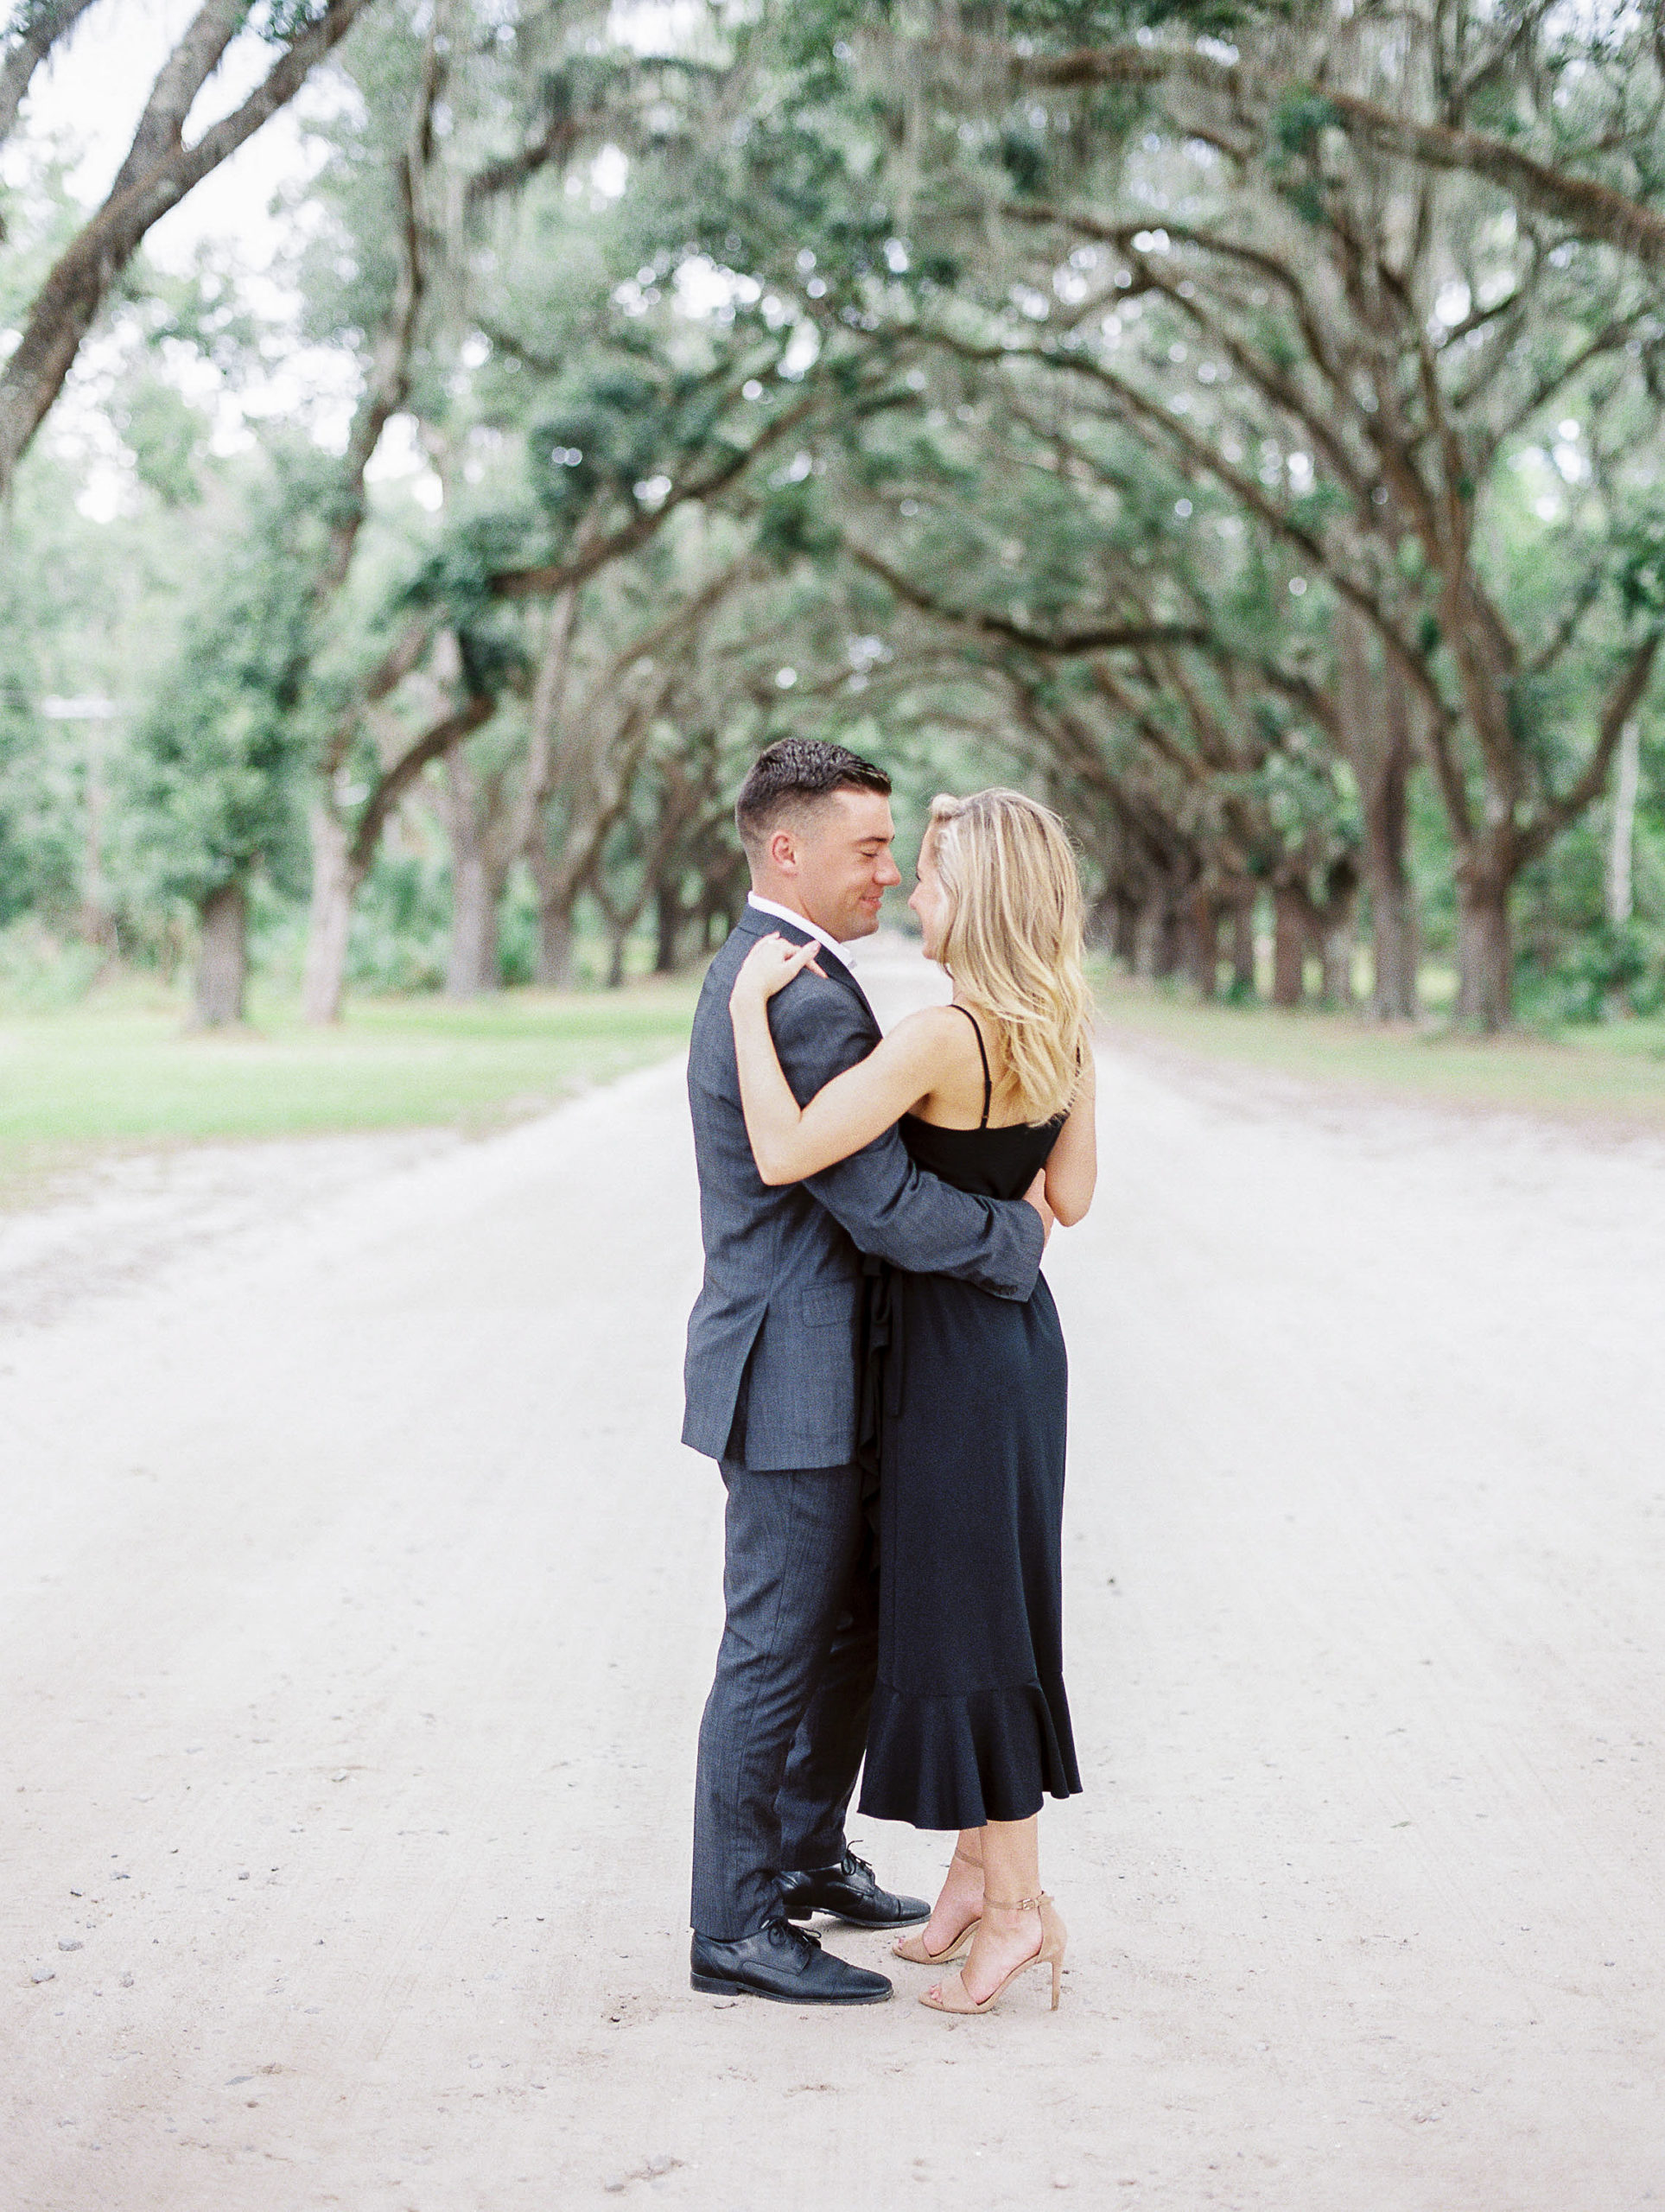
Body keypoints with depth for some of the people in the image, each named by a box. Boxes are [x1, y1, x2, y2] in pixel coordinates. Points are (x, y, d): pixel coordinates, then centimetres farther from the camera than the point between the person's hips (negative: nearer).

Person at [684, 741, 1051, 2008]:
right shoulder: (806, 1002, -22)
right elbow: (884, 1205, -26)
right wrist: (1019, 1233, -11)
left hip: (812, 1370, 11)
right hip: (793, 1381, -11)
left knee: (855, 1626, 21)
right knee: (777, 1649, -1)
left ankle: (808, 1857, 35)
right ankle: (735, 1928, 10)